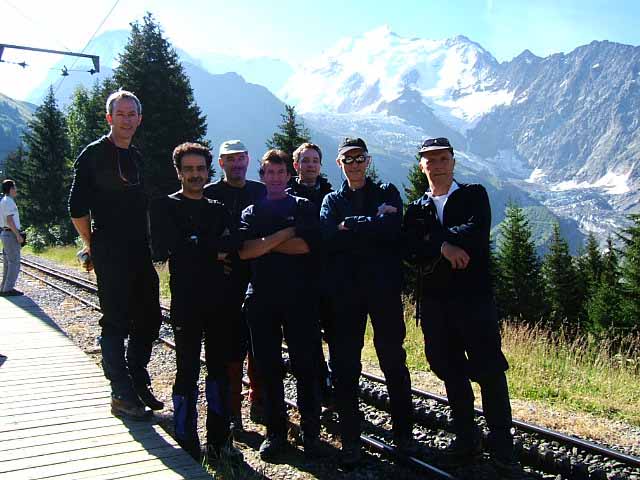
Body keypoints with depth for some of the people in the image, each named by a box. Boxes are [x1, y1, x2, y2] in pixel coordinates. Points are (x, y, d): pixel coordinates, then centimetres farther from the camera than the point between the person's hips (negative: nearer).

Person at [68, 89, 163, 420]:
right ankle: (122, 395, 9)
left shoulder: (136, 157, 16)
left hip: (140, 253, 7)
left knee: (149, 319, 11)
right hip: (110, 255, -7)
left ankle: (138, 384, 26)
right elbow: (77, 208, -7)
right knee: (116, 323, -1)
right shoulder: (94, 155, -5)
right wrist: (92, 245, -2)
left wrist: (145, 242, 15)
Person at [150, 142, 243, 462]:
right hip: (186, 301, -5)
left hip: (219, 301, 5)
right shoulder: (165, 207, 3)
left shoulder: (218, 209, 14)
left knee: (220, 367, 10)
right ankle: (187, 445, 11)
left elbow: (232, 243, -5)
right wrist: (212, 250, -8)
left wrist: (195, 246, -15)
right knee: (187, 371, -1)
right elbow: (164, 250, -14)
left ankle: (218, 440, 22)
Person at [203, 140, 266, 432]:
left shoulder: (261, 192, 11)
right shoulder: (210, 194, 1)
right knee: (231, 345, -1)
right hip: (226, 280, -3)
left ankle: (258, 402, 24)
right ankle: (232, 410, 9)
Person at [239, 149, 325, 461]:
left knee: (305, 365, 0)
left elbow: (307, 245, -9)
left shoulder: (304, 207, 9)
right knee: (268, 367, 7)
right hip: (262, 299, 2)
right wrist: (285, 234, -9)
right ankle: (275, 432, 19)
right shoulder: (251, 213, 14)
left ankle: (311, 432, 12)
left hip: (299, 297, -2)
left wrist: (264, 243, -5)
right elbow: (244, 251, -5)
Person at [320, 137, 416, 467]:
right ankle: (350, 439, 15)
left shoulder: (387, 193, 10)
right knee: (345, 365, 3)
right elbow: (329, 237, -8)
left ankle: (403, 432, 20)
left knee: (393, 361, 6)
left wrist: (350, 226, -9)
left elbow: (392, 228, -11)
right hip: (345, 292, 1)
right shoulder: (332, 200, 13)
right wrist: (373, 223, -9)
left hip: (384, 288, -1)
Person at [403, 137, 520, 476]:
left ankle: (501, 446, 11)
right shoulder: (416, 210, 13)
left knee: (489, 370, -2)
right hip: (434, 301, 4)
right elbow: (411, 251, -4)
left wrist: (435, 240, -11)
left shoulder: (474, 195, 6)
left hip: (474, 296, -3)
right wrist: (444, 247, -18)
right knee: (450, 372, 10)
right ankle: (466, 439, 24)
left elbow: (477, 232, -15)